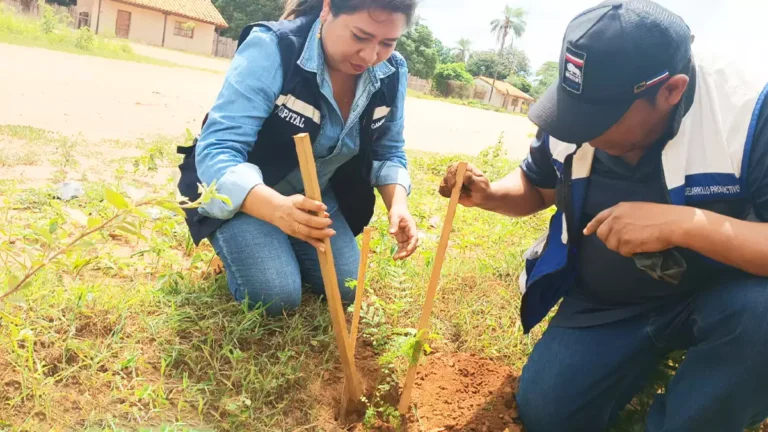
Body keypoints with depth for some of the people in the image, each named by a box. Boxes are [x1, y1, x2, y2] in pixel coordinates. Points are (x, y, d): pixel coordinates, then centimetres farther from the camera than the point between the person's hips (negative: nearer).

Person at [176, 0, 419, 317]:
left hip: (314, 195, 5)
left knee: (344, 291, -3)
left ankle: (281, 246, 25)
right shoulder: (272, 48, -29)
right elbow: (216, 151, -35)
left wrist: (398, 204, -22)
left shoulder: (392, 73, -13)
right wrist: (278, 209, -54)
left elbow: (388, 151, 0)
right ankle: (238, 245, 14)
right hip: (240, 193, -5)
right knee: (277, 297, -20)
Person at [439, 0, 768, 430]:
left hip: (717, 296, -3)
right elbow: (536, 187, 6)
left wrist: (685, 223, -47)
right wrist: (488, 194, -15)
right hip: (606, 301, 4)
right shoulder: (575, 107, -12)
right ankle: (650, 350, 22)